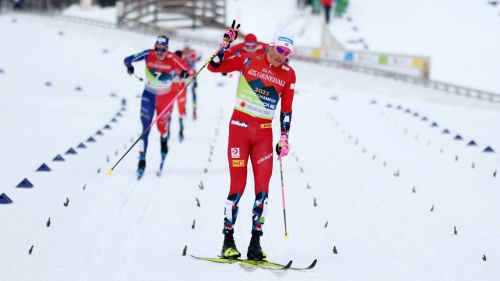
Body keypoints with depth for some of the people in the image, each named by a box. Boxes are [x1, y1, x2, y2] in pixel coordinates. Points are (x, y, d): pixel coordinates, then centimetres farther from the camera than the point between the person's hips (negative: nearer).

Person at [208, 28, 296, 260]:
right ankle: (228, 241, 4)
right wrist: (226, 44, -13)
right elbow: (214, 67, -1)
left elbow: (286, 110, 9)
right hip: (240, 126, -3)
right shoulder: (250, 60, -4)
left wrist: (284, 137, 3)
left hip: (264, 132, 3)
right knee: (238, 186, -5)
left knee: (262, 188, -5)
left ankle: (255, 243, 0)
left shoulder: (288, 74, 4)